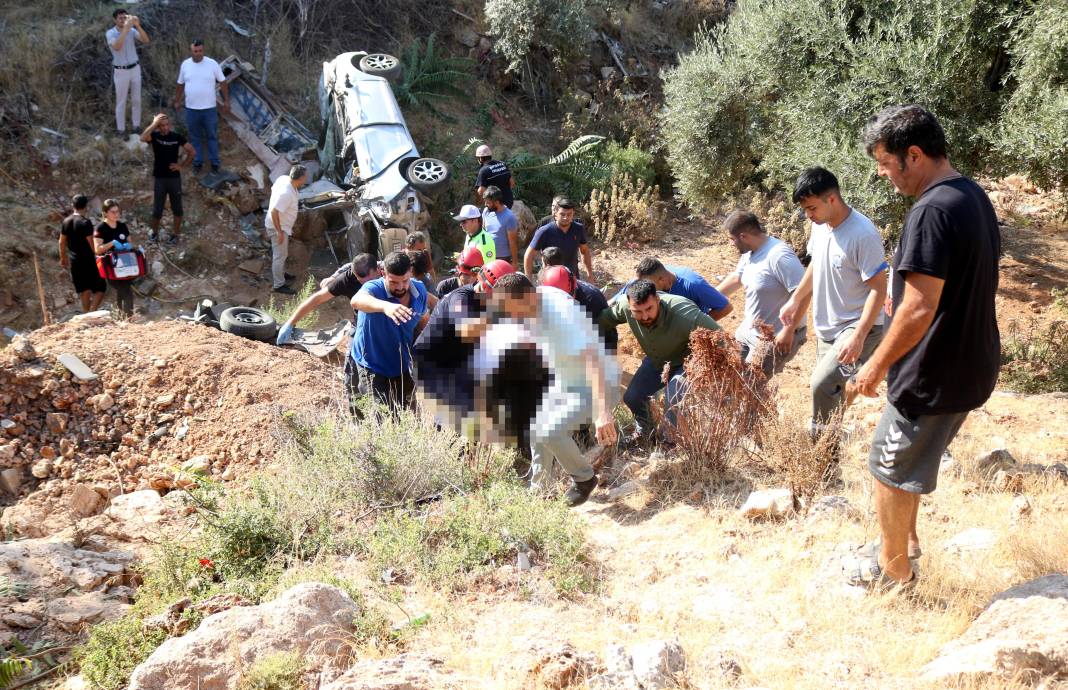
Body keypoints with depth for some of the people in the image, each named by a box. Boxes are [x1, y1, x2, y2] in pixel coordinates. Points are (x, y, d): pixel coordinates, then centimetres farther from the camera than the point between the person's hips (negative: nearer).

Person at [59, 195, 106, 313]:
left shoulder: (66, 221, 5)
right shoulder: (85, 222, -16)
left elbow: (62, 242, 12)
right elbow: (91, 243, -16)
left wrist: (63, 257, 23)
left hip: (74, 260, 7)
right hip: (87, 259, -7)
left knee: (84, 289, 16)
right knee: (100, 287, 0)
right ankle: (93, 312, -12)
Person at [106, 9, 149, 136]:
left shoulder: (132, 30, -2)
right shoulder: (110, 33, -14)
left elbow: (146, 41, -16)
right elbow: (117, 47, -33)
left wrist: (137, 25, -29)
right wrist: (126, 28, -37)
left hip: (135, 69, 4)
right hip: (120, 72, -4)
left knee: (136, 100, 11)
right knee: (121, 102, 4)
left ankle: (136, 126, 24)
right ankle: (120, 129, 14)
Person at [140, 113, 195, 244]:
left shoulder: (177, 137, -5)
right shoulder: (154, 136, -7)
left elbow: (192, 152, 0)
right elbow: (142, 138, -31)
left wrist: (182, 165, -6)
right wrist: (154, 124, -29)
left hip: (174, 177, 1)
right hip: (159, 178, -1)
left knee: (177, 208, 10)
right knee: (157, 210, 5)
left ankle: (175, 233, 27)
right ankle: (154, 231, 29)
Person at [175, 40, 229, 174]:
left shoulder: (212, 64, -8)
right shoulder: (185, 64, -1)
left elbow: (223, 82, -1)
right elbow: (180, 84, 11)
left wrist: (226, 101, -2)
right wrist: (177, 101, 17)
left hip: (209, 108, -2)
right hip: (191, 108, 2)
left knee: (212, 136, 8)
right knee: (195, 137, 12)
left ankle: (214, 162, 20)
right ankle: (198, 162, 25)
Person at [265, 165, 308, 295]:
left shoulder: (283, 178, -10)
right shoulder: (287, 194, -36)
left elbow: (273, 189, 8)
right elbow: (274, 212, -33)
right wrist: (279, 232, -24)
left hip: (282, 225, 9)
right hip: (278, 226, -9)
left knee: (282, 253, 27)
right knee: (280, 255, 4)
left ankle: (280, 273, 46)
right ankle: (278, 285, 17)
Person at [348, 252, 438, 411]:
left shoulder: (419, 291, -8)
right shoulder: (374, 288, -25)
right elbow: (356, 300, -50)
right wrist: (386, 306, -69)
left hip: (402, 368, 5)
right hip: (371, 367, -5)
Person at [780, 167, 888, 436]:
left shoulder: (863, 235, -24)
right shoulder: (820, 226, 0)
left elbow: (878, 289, -22)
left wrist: (858, 336, -28)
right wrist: (794, 300, 22)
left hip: (858, 328, -8)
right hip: (826, 328, 8)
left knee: (822, 385, -23)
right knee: (831, 394, 13)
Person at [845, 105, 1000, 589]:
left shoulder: (932, 211, -26)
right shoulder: (974, 196, 5)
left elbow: (920, 310, -28)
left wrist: (876, 366, -17)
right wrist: (904, 295, 16)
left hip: (935, 375, -9)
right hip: (972, 363, 9)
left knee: (890, 467, 9)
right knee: (914, 455, 26)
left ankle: (893, 567, 25)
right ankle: (904, 537, 41)